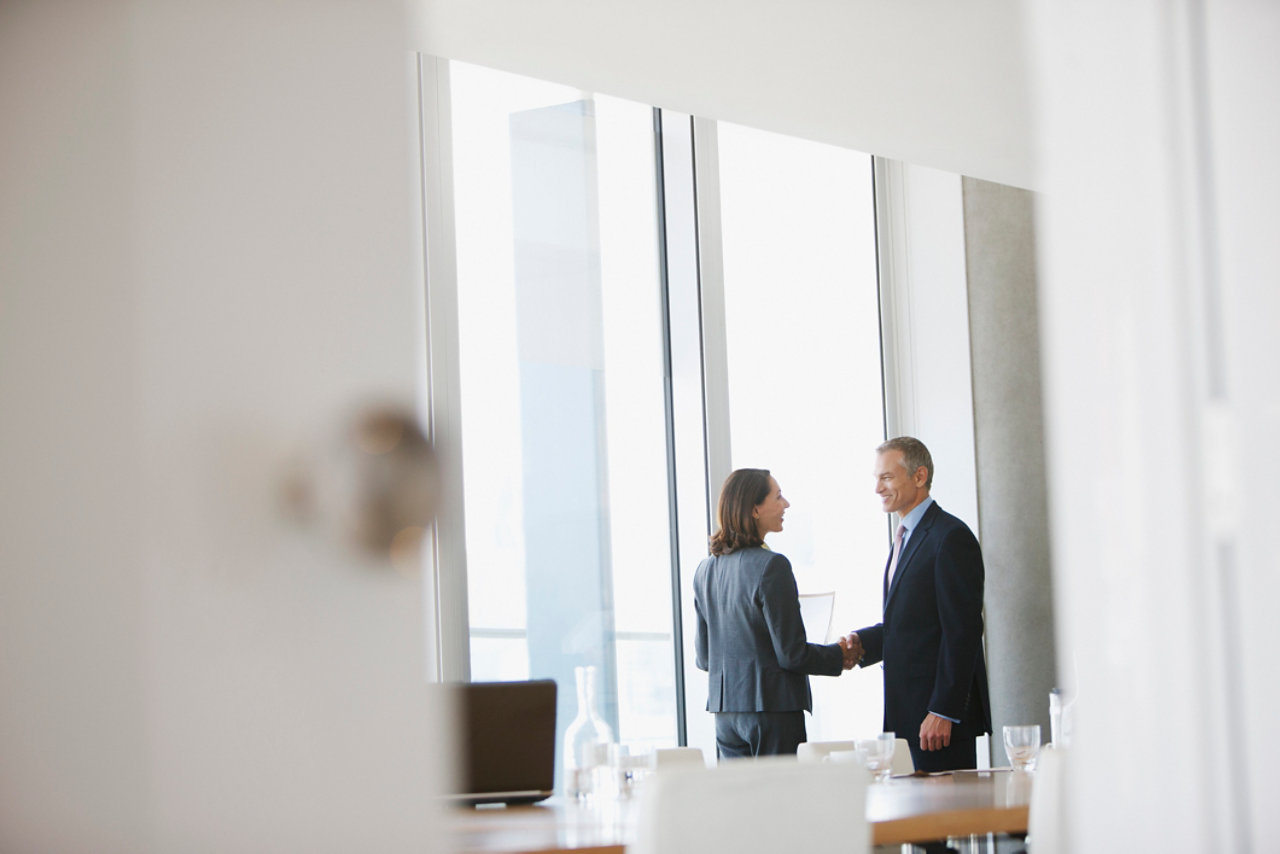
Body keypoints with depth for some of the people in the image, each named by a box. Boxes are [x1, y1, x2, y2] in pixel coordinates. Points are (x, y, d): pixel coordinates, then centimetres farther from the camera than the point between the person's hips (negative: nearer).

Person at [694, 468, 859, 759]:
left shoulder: (706, 570, 8)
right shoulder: (771, 566, -15)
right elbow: (792, 655, -14)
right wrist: (839, 656, 3)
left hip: (725, 712, 7)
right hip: (772, 709, -7)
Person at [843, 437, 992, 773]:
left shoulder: (950, 537, -12)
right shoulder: (907, 535, 19)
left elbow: (962, 631, -17)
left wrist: (943, 712, -20)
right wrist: (863, 641, 4)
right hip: (906, 712, 9)